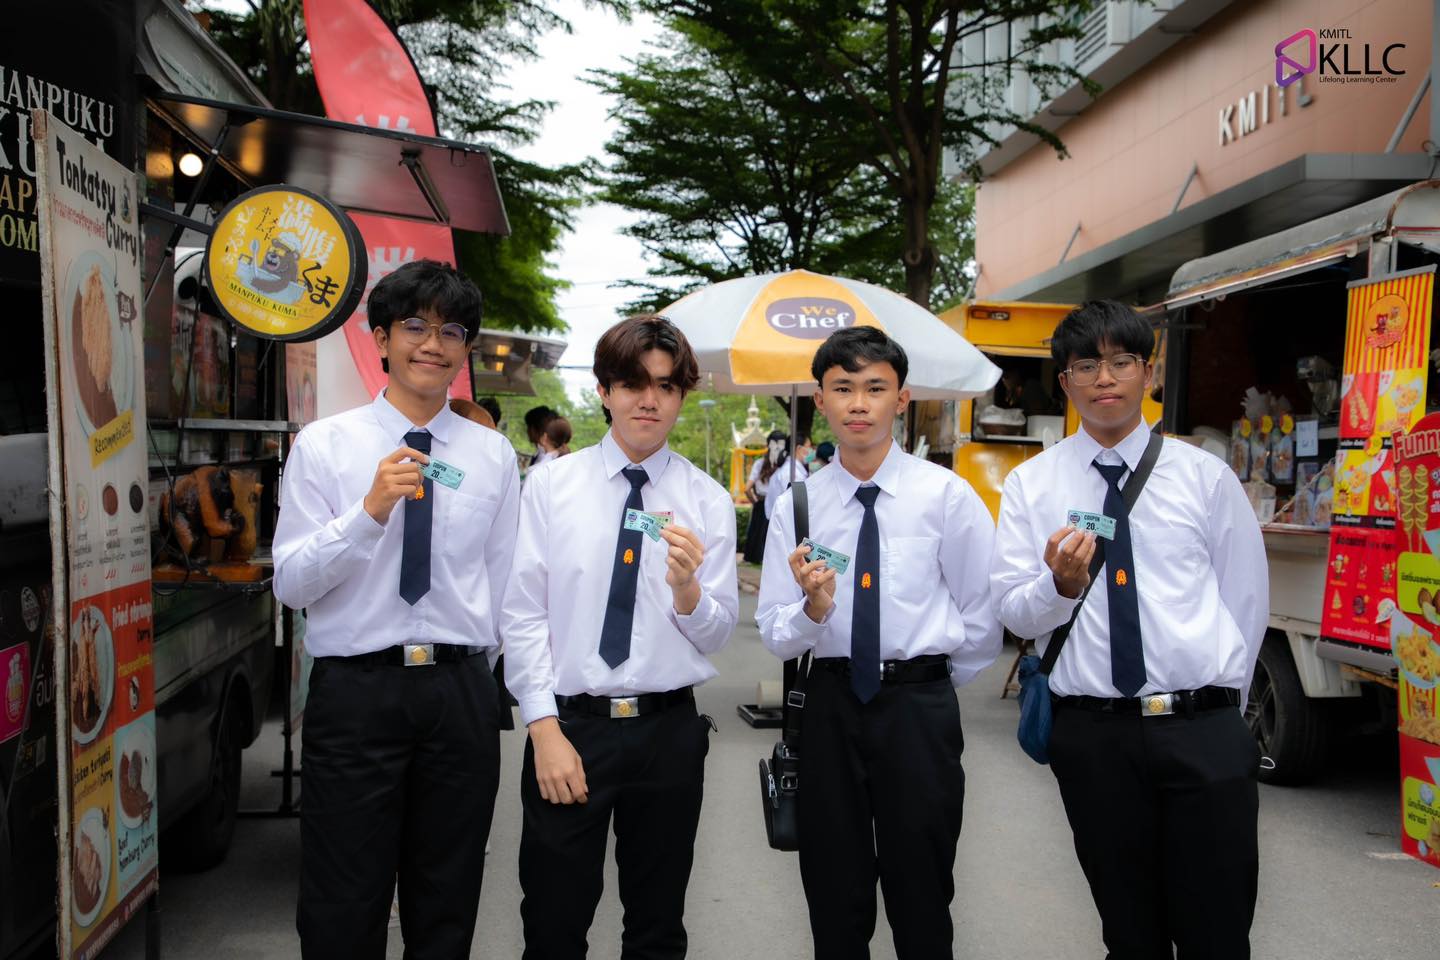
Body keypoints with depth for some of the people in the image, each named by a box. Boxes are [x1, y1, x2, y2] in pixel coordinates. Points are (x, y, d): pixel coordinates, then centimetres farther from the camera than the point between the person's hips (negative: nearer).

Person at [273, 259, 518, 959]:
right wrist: (371, 510, -20)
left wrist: (477, 671, 9)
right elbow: (290, 584, -7)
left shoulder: (493, 455, 6)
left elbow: (503, 583, 10)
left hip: (461, 691, 2)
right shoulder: (323, 445, 0)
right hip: (354, 690, -2)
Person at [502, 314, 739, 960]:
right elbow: (523, 613, -4)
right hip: (568, 724, -1)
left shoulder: (707, 500, 1)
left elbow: (716, 635, 1)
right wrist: (545, 731, -10)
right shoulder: (550, 484, -1)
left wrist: (686, 587, -20)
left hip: (669, 730, 1)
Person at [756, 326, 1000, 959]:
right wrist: (815, 607, -19)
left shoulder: (947, 495, -4)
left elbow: (983, 614, 4)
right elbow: (775, 636, 0)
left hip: (920, 707, -1)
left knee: (921, 896, 10)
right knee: (834, 898, 14)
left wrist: (932, 682, 8)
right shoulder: (795, 504, 0)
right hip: (830, 704, 2)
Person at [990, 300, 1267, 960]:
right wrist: (1061, 585, -20)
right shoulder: (1030, 484, 4)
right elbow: (1014, 613, 0)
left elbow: (1245, 598, 10)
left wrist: (1220, 696, 9)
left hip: (1204, 733, 0)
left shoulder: (1205, 476, 4)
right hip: (1092, 735, 0)